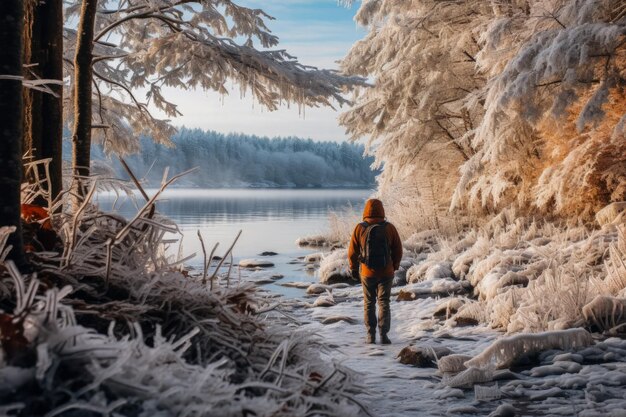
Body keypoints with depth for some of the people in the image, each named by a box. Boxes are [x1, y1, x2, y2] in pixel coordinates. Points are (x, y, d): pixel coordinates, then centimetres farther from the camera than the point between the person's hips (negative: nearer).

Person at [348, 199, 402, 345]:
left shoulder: (360, 228, -9)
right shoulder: (389, 228, -8)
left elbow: (352, 252, -4)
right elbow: (398, 250, 0)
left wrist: (354, 269, 10)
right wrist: (394, 266, 16)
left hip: (367, 273, 0)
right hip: (386, 273, 0)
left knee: (369, 304, 14)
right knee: (384, 303, 9)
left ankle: (371, 335, 14)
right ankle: (384, 334, 1)